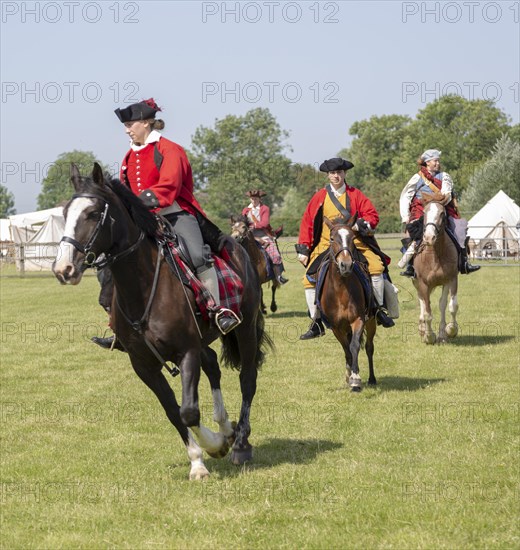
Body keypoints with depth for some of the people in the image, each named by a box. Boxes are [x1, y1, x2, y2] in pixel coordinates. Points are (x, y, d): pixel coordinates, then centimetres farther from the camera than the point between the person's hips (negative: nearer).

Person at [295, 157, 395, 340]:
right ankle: (316, 324, 1)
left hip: (354, 242, -1)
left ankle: (380, 311, -4)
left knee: (376, 267, -22)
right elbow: (307, 222, 7)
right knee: (309, 279, -13)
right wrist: (303, 249, 2)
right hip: (326, 245, 1)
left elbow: (372, 215, 2)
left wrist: (362, 224, -19)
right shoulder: (320, 197, 4)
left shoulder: (355, 195, 3)